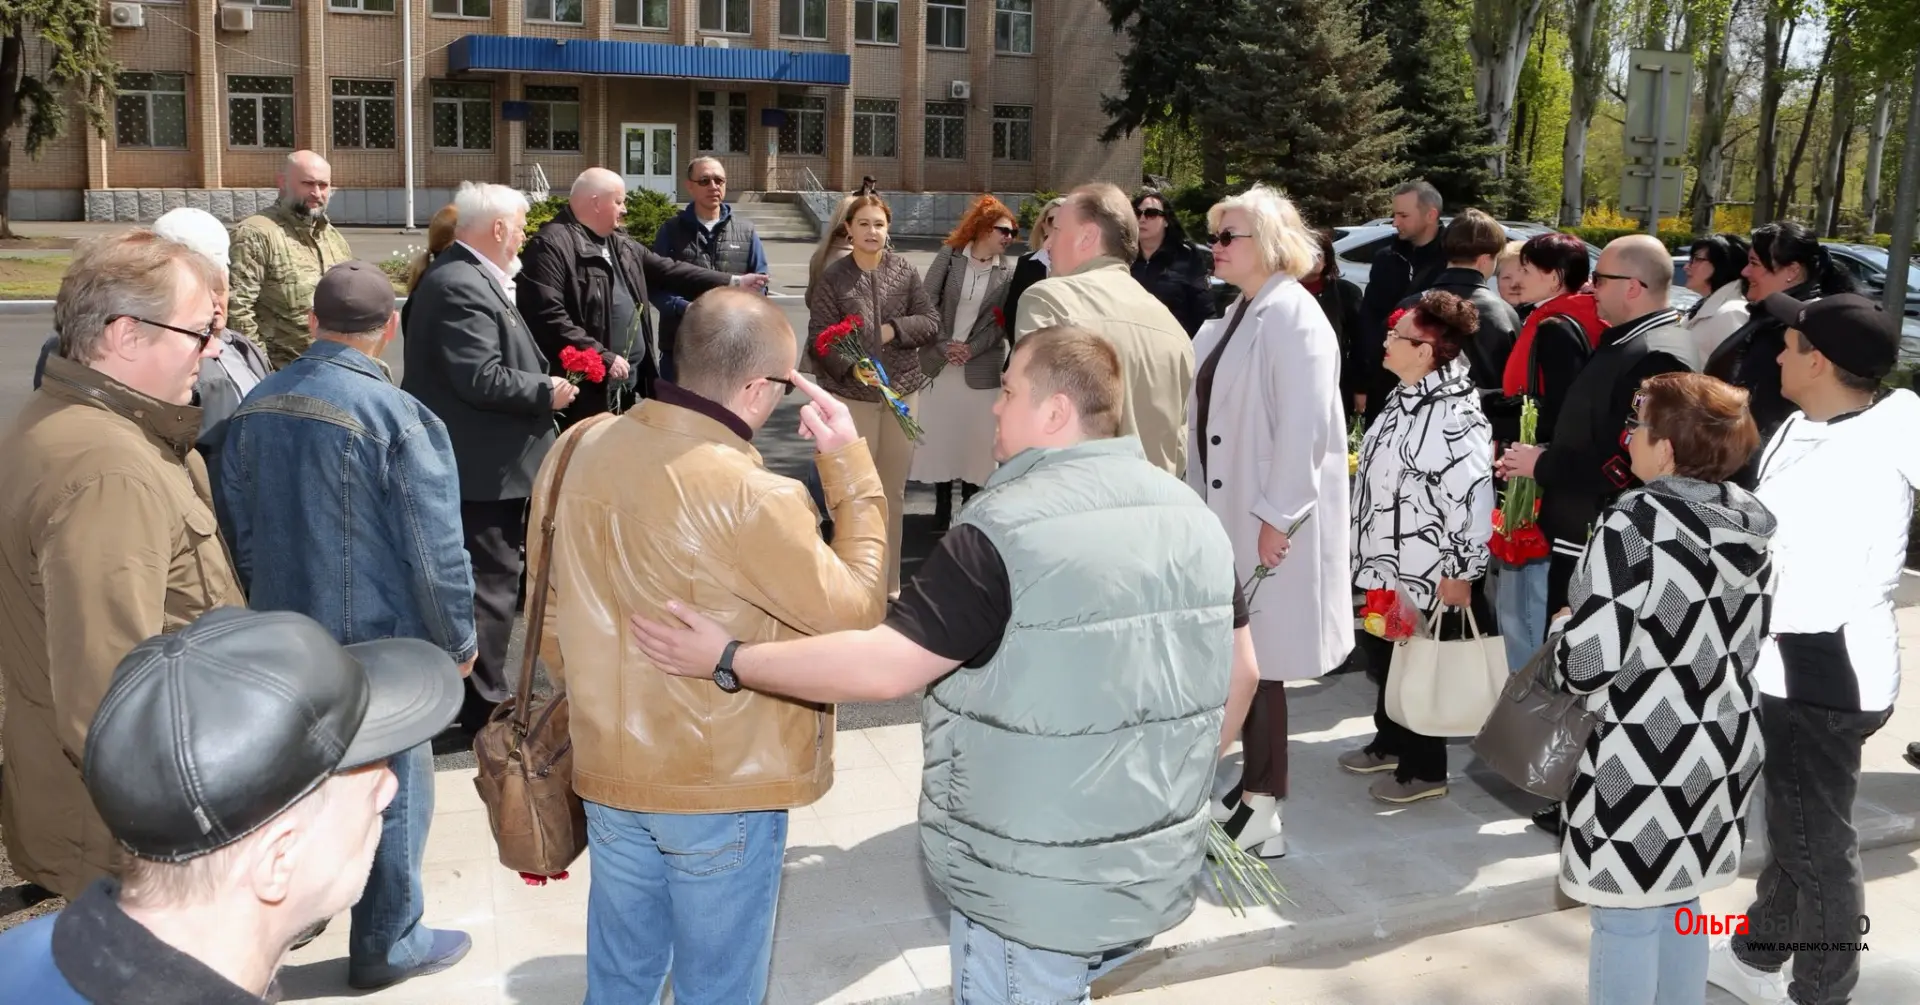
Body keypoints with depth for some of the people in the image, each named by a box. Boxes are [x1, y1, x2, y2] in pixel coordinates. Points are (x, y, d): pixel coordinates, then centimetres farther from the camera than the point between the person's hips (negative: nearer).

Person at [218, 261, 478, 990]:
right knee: (392, 789, 9)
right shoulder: (398, 417, -20)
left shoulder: (258, 406, 1)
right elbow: (434, 548, -17)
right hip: (378, 642, -6)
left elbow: (237, 527, 11)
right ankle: (387, 946, 21)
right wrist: (457, 640, -4)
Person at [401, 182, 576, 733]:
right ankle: (483, 705, 10)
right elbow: (482, 379, -27)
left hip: (479, 463, 11)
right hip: (485, 469, -11)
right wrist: (547, 392, -15)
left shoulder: (456, 276, 13)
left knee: (488, 577, 20)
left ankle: (478, 693, 34)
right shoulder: (463, 288, -21)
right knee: (490, 582, -1)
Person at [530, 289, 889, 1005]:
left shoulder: (579, 451, -6)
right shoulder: (751, 496, -27)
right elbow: (854, 609, -16)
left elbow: (552, 611, 6)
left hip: (608, 769, 6)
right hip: (720, 789, -6)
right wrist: (850, 467, -11)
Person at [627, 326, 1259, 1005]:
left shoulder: (1008, 528, -20)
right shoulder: (1192, 515, 2)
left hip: (1038, 891, -6)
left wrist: (729, 661, -13)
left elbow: (883, 666, -23)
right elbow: (1240, 672, 9)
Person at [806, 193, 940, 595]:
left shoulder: (904, 270, 2)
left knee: (893, 491, 12)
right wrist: (851, 367, -24)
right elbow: (818, 338, -8)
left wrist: (894, 329, -13)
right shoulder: (833, 276, -5)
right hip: (851, 394, -3)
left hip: (902, 391, 3)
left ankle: (889, 581, 23)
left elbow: (932, 322, 4)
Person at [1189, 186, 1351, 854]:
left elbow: (1304, 425, -20)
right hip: (1227, 510, 8)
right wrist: (1201, 503, 12)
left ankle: (1261, 810, 9)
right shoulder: (1238, 314, 14)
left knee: (1258, 657, -2)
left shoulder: (1293, 317, -13)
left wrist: (1277, 517, -20)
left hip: (1270, 520, -8)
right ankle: (1254, 791, 24)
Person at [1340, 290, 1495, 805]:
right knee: (1383, 656, 21)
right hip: (1384, 563, 9)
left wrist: (1460, 573, -21)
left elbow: (1473, 496, -25)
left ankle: (1424, 769, 22)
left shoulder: (1454, 415, -24)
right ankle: (1390, 742, 39)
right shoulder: (1405, 397, 7)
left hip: (1426, 573, -9)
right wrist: (1369, 552, 23)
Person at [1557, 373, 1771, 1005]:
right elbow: (1754, 639, 12)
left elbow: (1589, 663, -23)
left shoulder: (1635, 524, -20)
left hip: (1644, 760, -8)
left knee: (1627, 918, 5)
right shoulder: (1751, 524, 3)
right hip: (1721, 750, 8)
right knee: (1681, 904, 21)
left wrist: (1562, 645, -2)